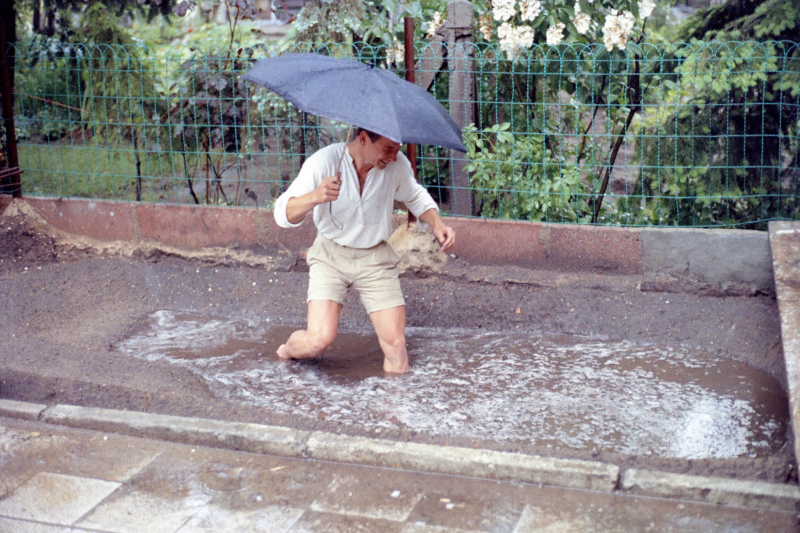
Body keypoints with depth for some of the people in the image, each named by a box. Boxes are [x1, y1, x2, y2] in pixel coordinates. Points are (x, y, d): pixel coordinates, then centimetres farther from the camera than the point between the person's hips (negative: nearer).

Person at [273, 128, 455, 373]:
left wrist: (437, 223, -8)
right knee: (320, 339, -16)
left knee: (395, 343, -7)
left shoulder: (397, 164, -11)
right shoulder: (324, 161, -20)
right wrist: (315, 197, -45)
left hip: (376, 259, 2)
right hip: (331, 255, -2)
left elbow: (416, 197, 12)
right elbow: (283, 215, -25)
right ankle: (290, 349, 18)